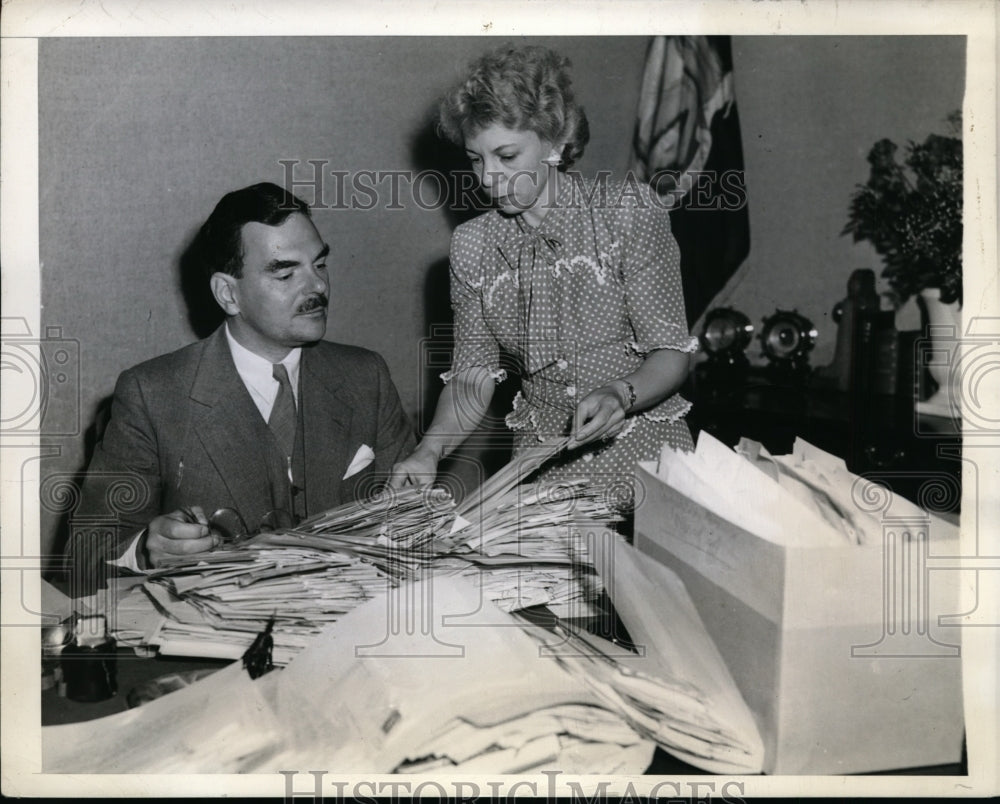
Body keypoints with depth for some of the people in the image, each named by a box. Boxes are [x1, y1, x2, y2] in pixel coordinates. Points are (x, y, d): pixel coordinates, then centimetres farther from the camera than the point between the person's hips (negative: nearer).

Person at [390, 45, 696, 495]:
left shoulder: (629, 210, -5)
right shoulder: (472, 245, 4)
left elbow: (671, 352, -7)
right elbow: (473, 373, 4)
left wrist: (620, 394, -26)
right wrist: (430, 450, -12)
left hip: (642, 456, -2)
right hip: (543, 466, 2)